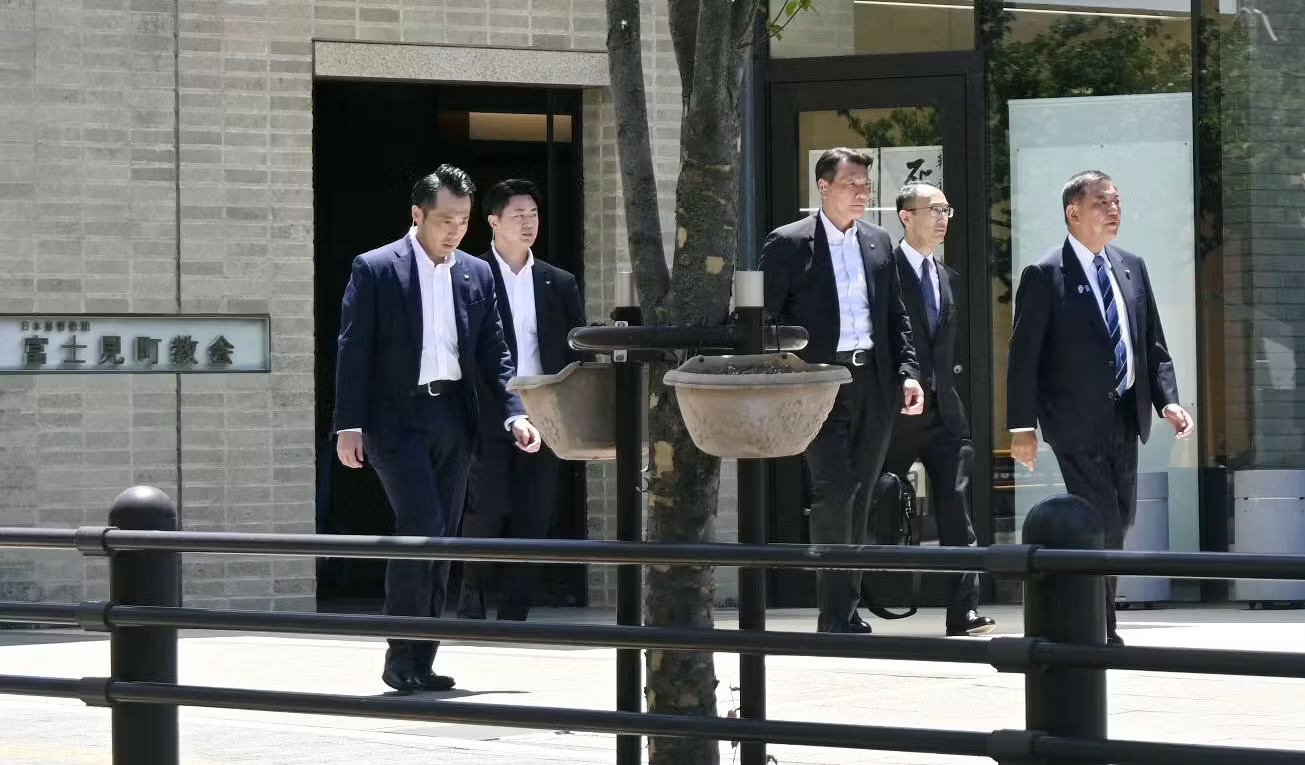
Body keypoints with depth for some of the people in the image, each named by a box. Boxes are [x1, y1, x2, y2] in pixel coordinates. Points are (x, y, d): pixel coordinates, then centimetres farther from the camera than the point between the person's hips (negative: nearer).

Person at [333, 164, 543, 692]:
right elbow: (353, 351, -5)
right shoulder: (375, 270, -3)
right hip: (397, 417, -5)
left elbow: (493, 353, 13)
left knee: (441, 540, 6)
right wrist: (349, 425, -11)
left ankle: (420, 662, 11)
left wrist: (514, 413, 0)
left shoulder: (476, 275, 11)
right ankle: (401, 655, -8)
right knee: (421, 528, -17)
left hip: (453, 416, 6)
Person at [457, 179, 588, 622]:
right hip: (487, 416, -4)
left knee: (532, 519, 1)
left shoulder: (559, 284, 13)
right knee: (487, 511, -9)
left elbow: (578, 352, 12)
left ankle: (514, 615, 6)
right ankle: (471, 600, 10)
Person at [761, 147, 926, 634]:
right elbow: (767, 318, -4)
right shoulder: (788, 244, -2)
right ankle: (835, 613, -9)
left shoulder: (878, 243, 14)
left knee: (858, 497, 8)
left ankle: (846, 609, 14)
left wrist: (907, 372, 4)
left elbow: (896, 317, 17)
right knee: (834, 492, -12)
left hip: (874, 381, 5)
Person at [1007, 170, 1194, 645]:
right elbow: (1023, 357, -8)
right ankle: (1099, 629, -2)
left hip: (1126, 417, 6)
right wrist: (1022, 426, -12)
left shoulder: (1132, 268, 11)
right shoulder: (1045, 277, -7)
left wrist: (1168, 401, -2)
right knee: (1102, 523, -10)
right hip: (1077, 420, -6)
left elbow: (1153, 344, 13)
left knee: (1118, 520, 10)